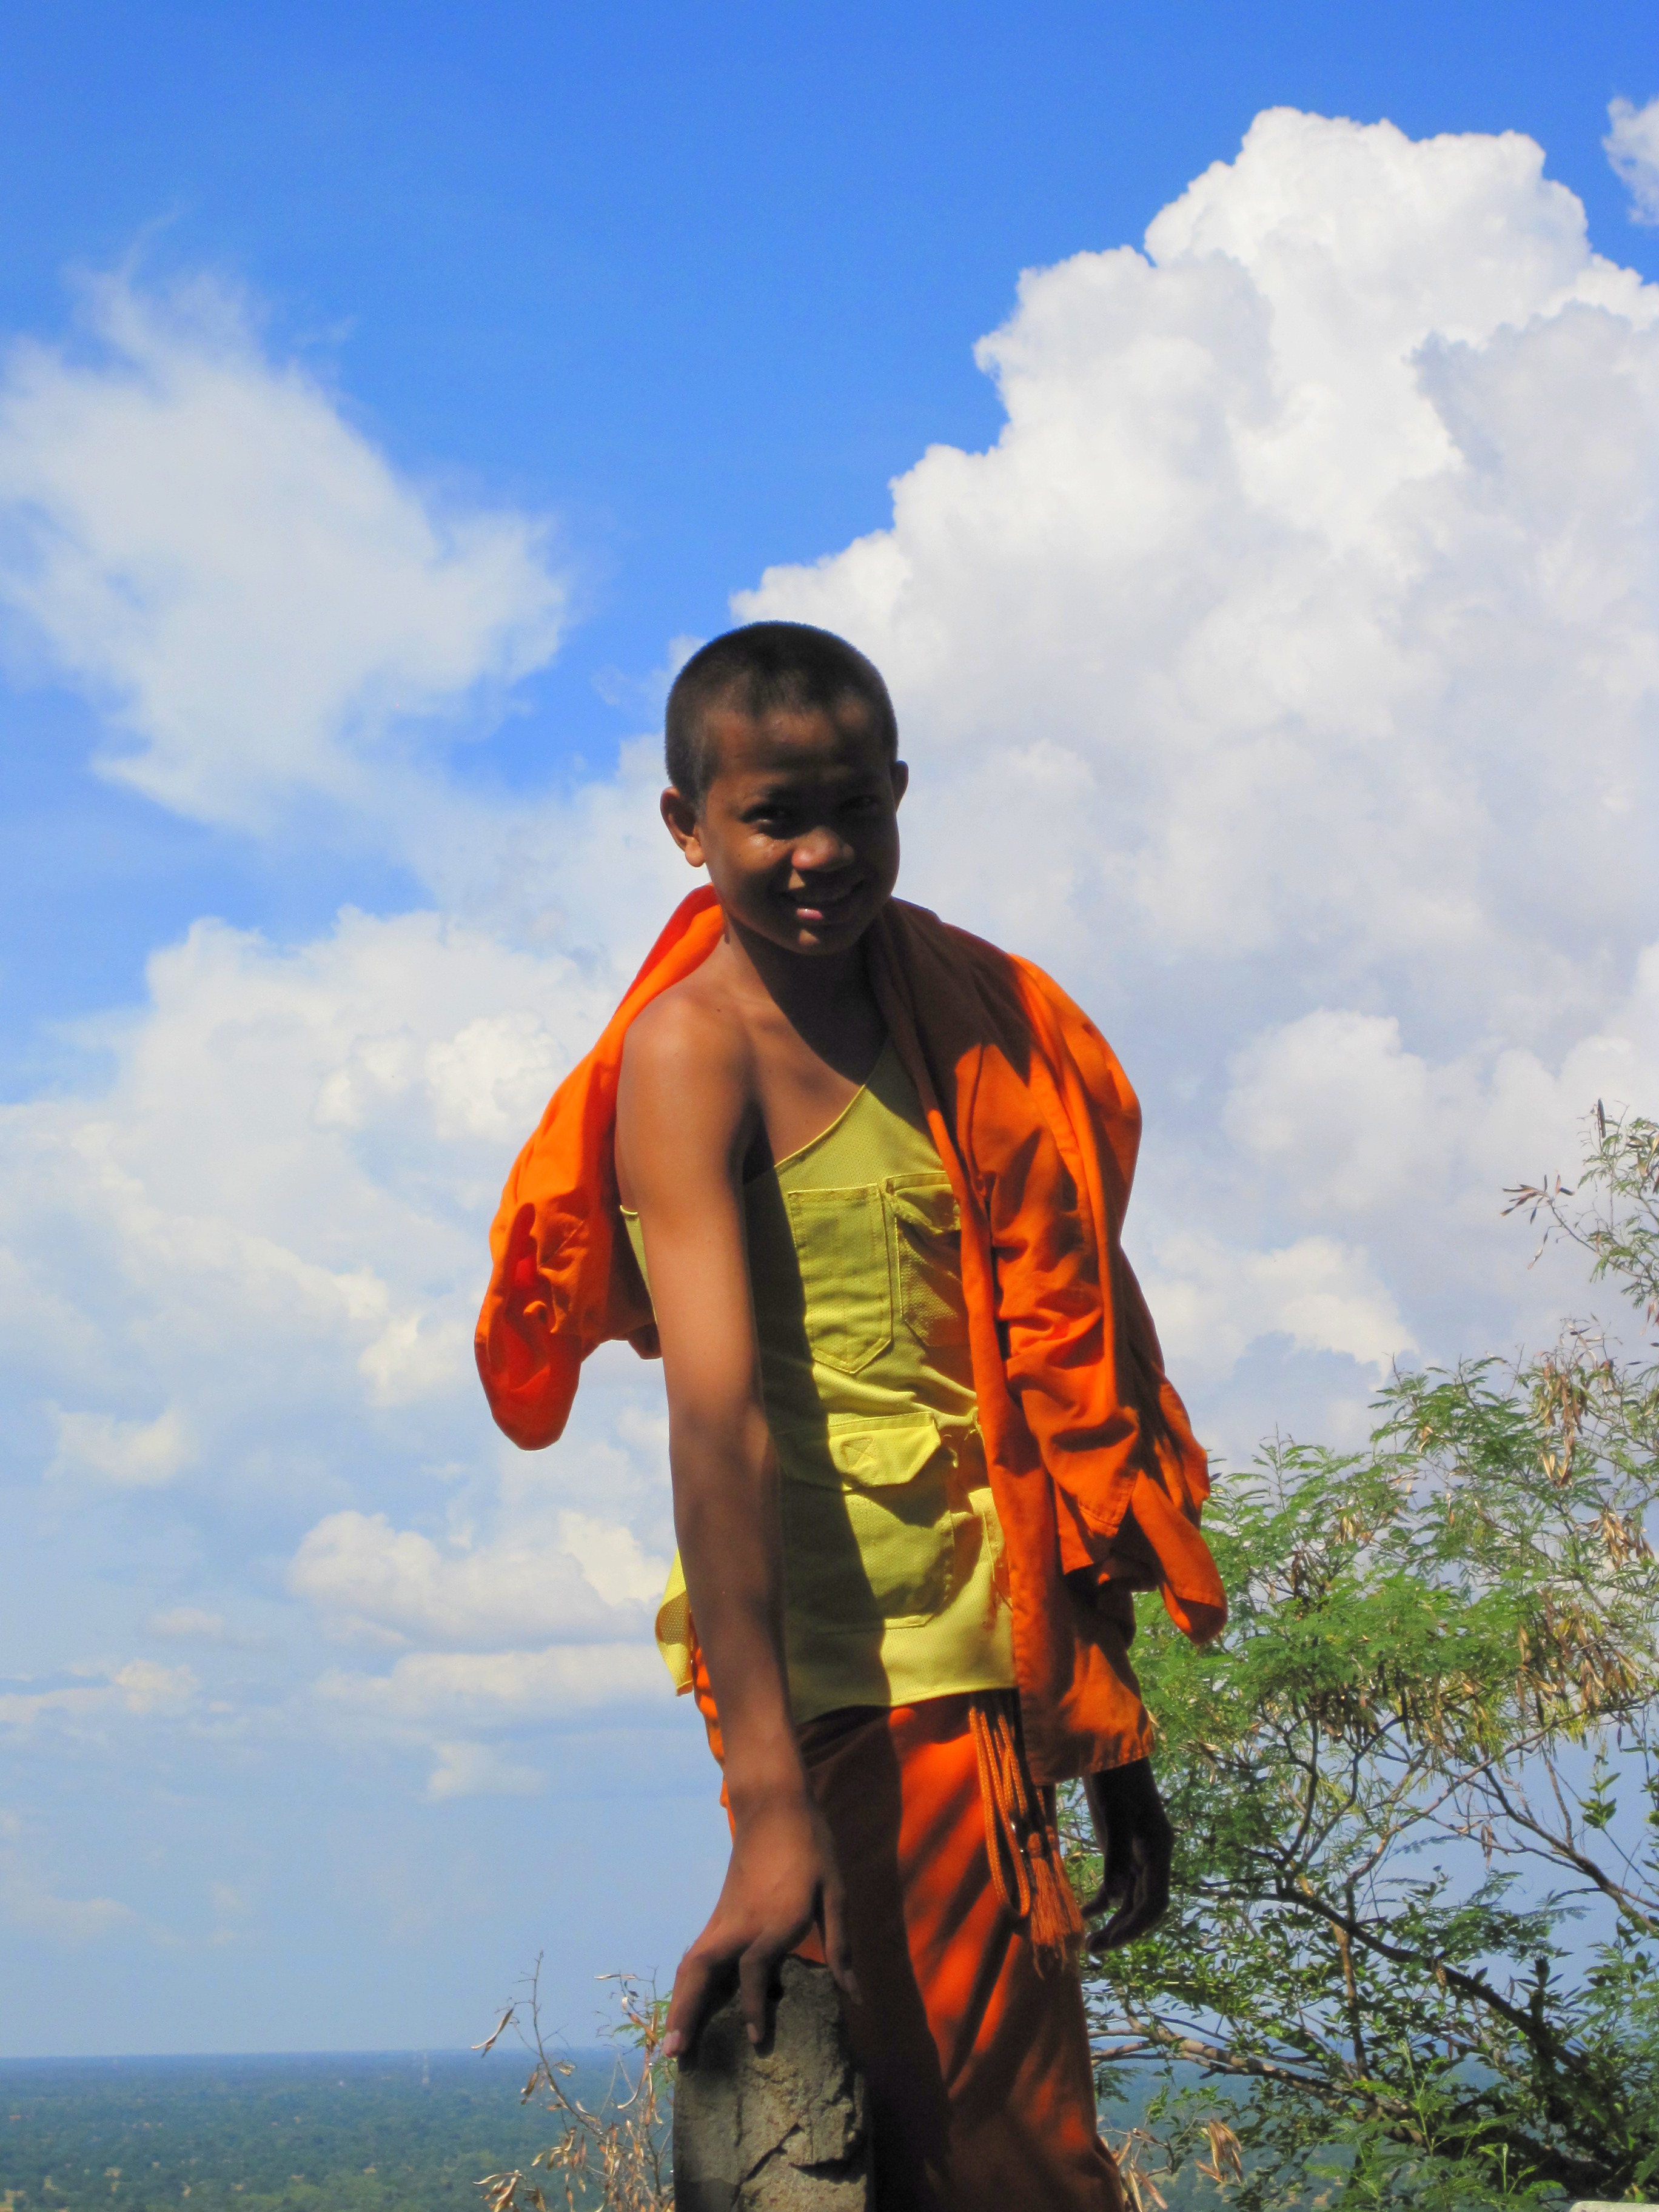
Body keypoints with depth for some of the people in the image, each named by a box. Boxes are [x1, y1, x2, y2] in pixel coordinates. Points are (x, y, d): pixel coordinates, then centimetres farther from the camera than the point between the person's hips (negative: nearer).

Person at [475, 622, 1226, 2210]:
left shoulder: (959, 1016, 13)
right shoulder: (694, 1048, -9)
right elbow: (716, 1410, -20)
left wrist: (1111, 1732, 15)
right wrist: (768, 1802, -29)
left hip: (988, 1663, 7)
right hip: (844, 1664, -7)